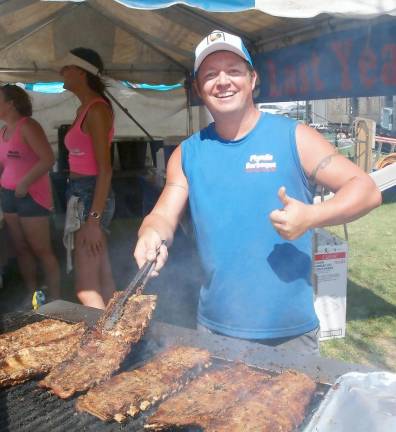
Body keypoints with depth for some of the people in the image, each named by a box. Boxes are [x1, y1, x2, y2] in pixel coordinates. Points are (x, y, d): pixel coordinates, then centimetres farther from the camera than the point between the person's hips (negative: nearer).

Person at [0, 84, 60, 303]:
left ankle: (55, 300, 6)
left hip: (31, 195, -8)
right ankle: (32, 295, 21)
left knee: (41, 250, -3)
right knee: (21, 249, 10)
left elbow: (48, 159, -19)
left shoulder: (27, 126, -11)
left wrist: (24, 184, -18)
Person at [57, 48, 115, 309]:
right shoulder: (85, 109, 16)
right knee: (103, 277, 15)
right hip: (80, 193, 10)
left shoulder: (96, 109, -13)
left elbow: (105, 169, -18)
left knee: (86, 288, -6)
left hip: (91, 195, -10)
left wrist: (93, 219, -22)